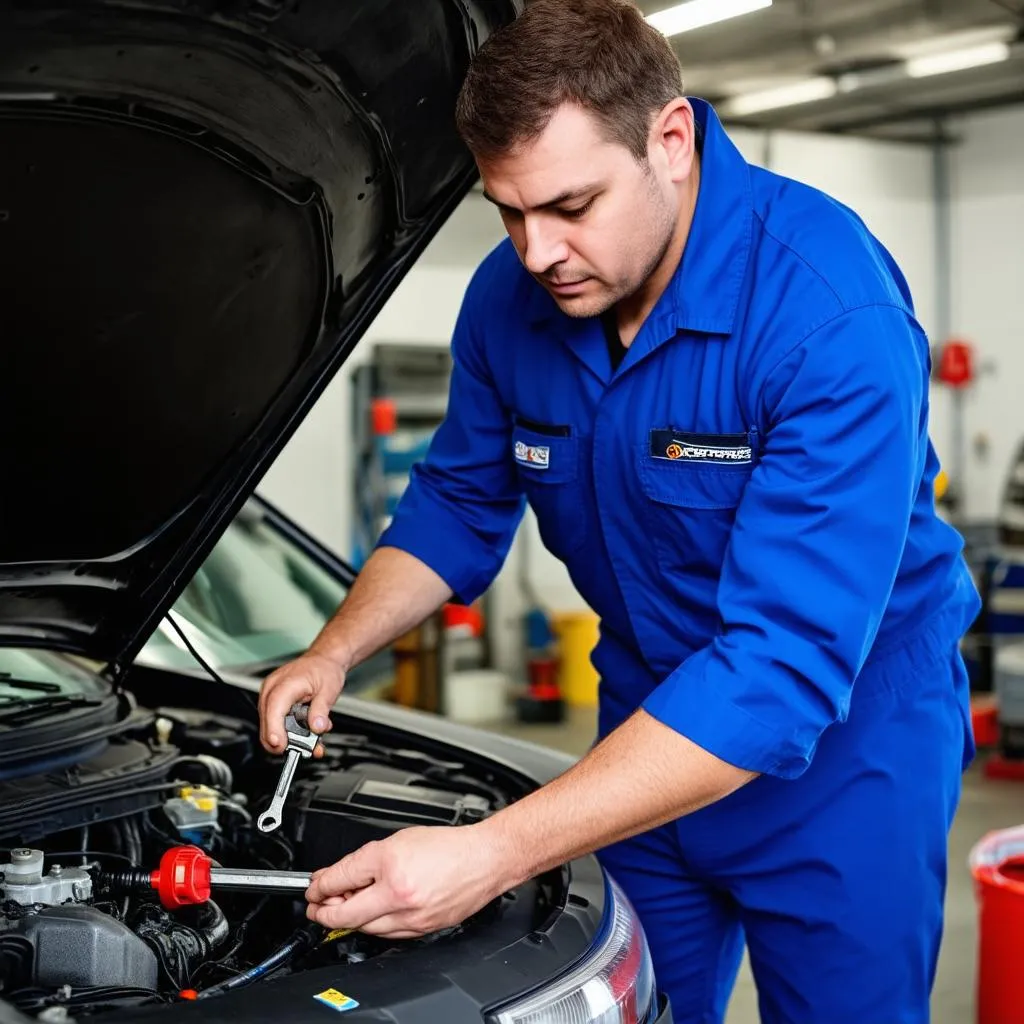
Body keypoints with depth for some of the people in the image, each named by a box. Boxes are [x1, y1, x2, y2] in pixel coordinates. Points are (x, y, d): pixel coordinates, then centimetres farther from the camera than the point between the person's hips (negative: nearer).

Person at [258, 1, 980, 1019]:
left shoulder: (831, 312, -32)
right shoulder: (510, 297, -11)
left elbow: (784, 667, -38)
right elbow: (459, 501, 7)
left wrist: (493, 854, -43)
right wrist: (335, 651, -11)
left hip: (844, 726, -5)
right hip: (651, 709, 6)